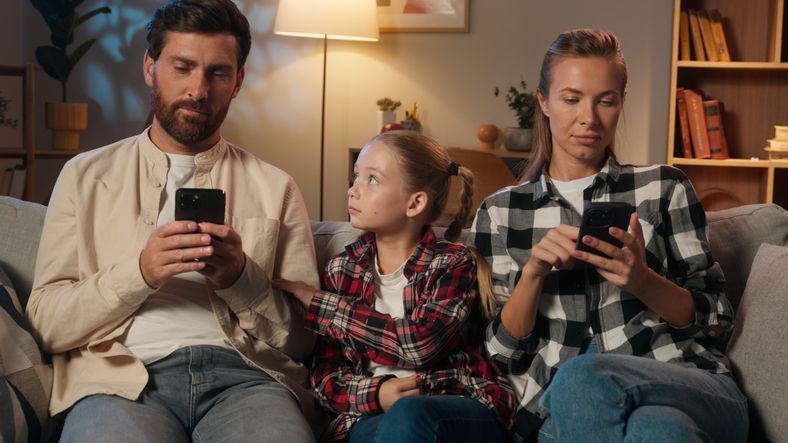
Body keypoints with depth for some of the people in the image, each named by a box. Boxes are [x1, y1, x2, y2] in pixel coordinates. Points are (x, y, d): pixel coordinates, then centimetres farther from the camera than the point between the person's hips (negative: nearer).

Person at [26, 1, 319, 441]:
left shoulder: (275, 188, 15)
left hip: (241, 375, 1)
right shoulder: (85, 176, 15)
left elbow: (302, 338, 10)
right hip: (121, 377, 0)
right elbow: (47, 323, 5)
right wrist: (139, 272, -11)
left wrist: (240, 279, -8)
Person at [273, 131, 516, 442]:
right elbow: (324, 376, 9)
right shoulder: (342, 269, 14)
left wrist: (318, 304, -7)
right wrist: (376, 393, -14)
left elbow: (421, 342, -14)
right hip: (372, 415, 2)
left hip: (463, 411, -2)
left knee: (409, 414, -36)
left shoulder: (453, 263, 5)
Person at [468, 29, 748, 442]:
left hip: (691, 386, 1)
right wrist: (533, 273, -7)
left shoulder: (663, 187, 12)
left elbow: (715, 318, 9)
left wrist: (642, 281, -10)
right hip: (559, 408, -1)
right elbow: (501, 353, 10)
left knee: (580, 379, -35)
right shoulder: (499, 213, 14)